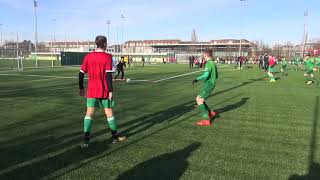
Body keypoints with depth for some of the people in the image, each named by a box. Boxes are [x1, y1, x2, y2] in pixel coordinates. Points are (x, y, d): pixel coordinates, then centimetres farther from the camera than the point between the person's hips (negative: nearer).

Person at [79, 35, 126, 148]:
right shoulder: (107, 57, -9)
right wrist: (110, 91, -12)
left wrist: (81, 88, 15)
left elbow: (81, 73, 5)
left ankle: (86, 140, -1)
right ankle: (115, 136, 24)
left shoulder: (88, 56, 3)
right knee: (109, 113, 10)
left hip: (91, 91, 3)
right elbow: (108, 75, -16)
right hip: (104, 91, -3)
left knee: (89, 114, 5)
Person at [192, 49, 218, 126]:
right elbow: (216, 76, 24)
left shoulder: (209, 63, -13)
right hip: (210, 84, 9)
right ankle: (210, 113, 22)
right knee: (198, 99, 15)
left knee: (200, 100, -13)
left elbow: (206, 75, -26)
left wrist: (197, 79, -20)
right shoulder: (213, 63, 17)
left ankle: (206, 120, -15)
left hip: (208, 84, -9)